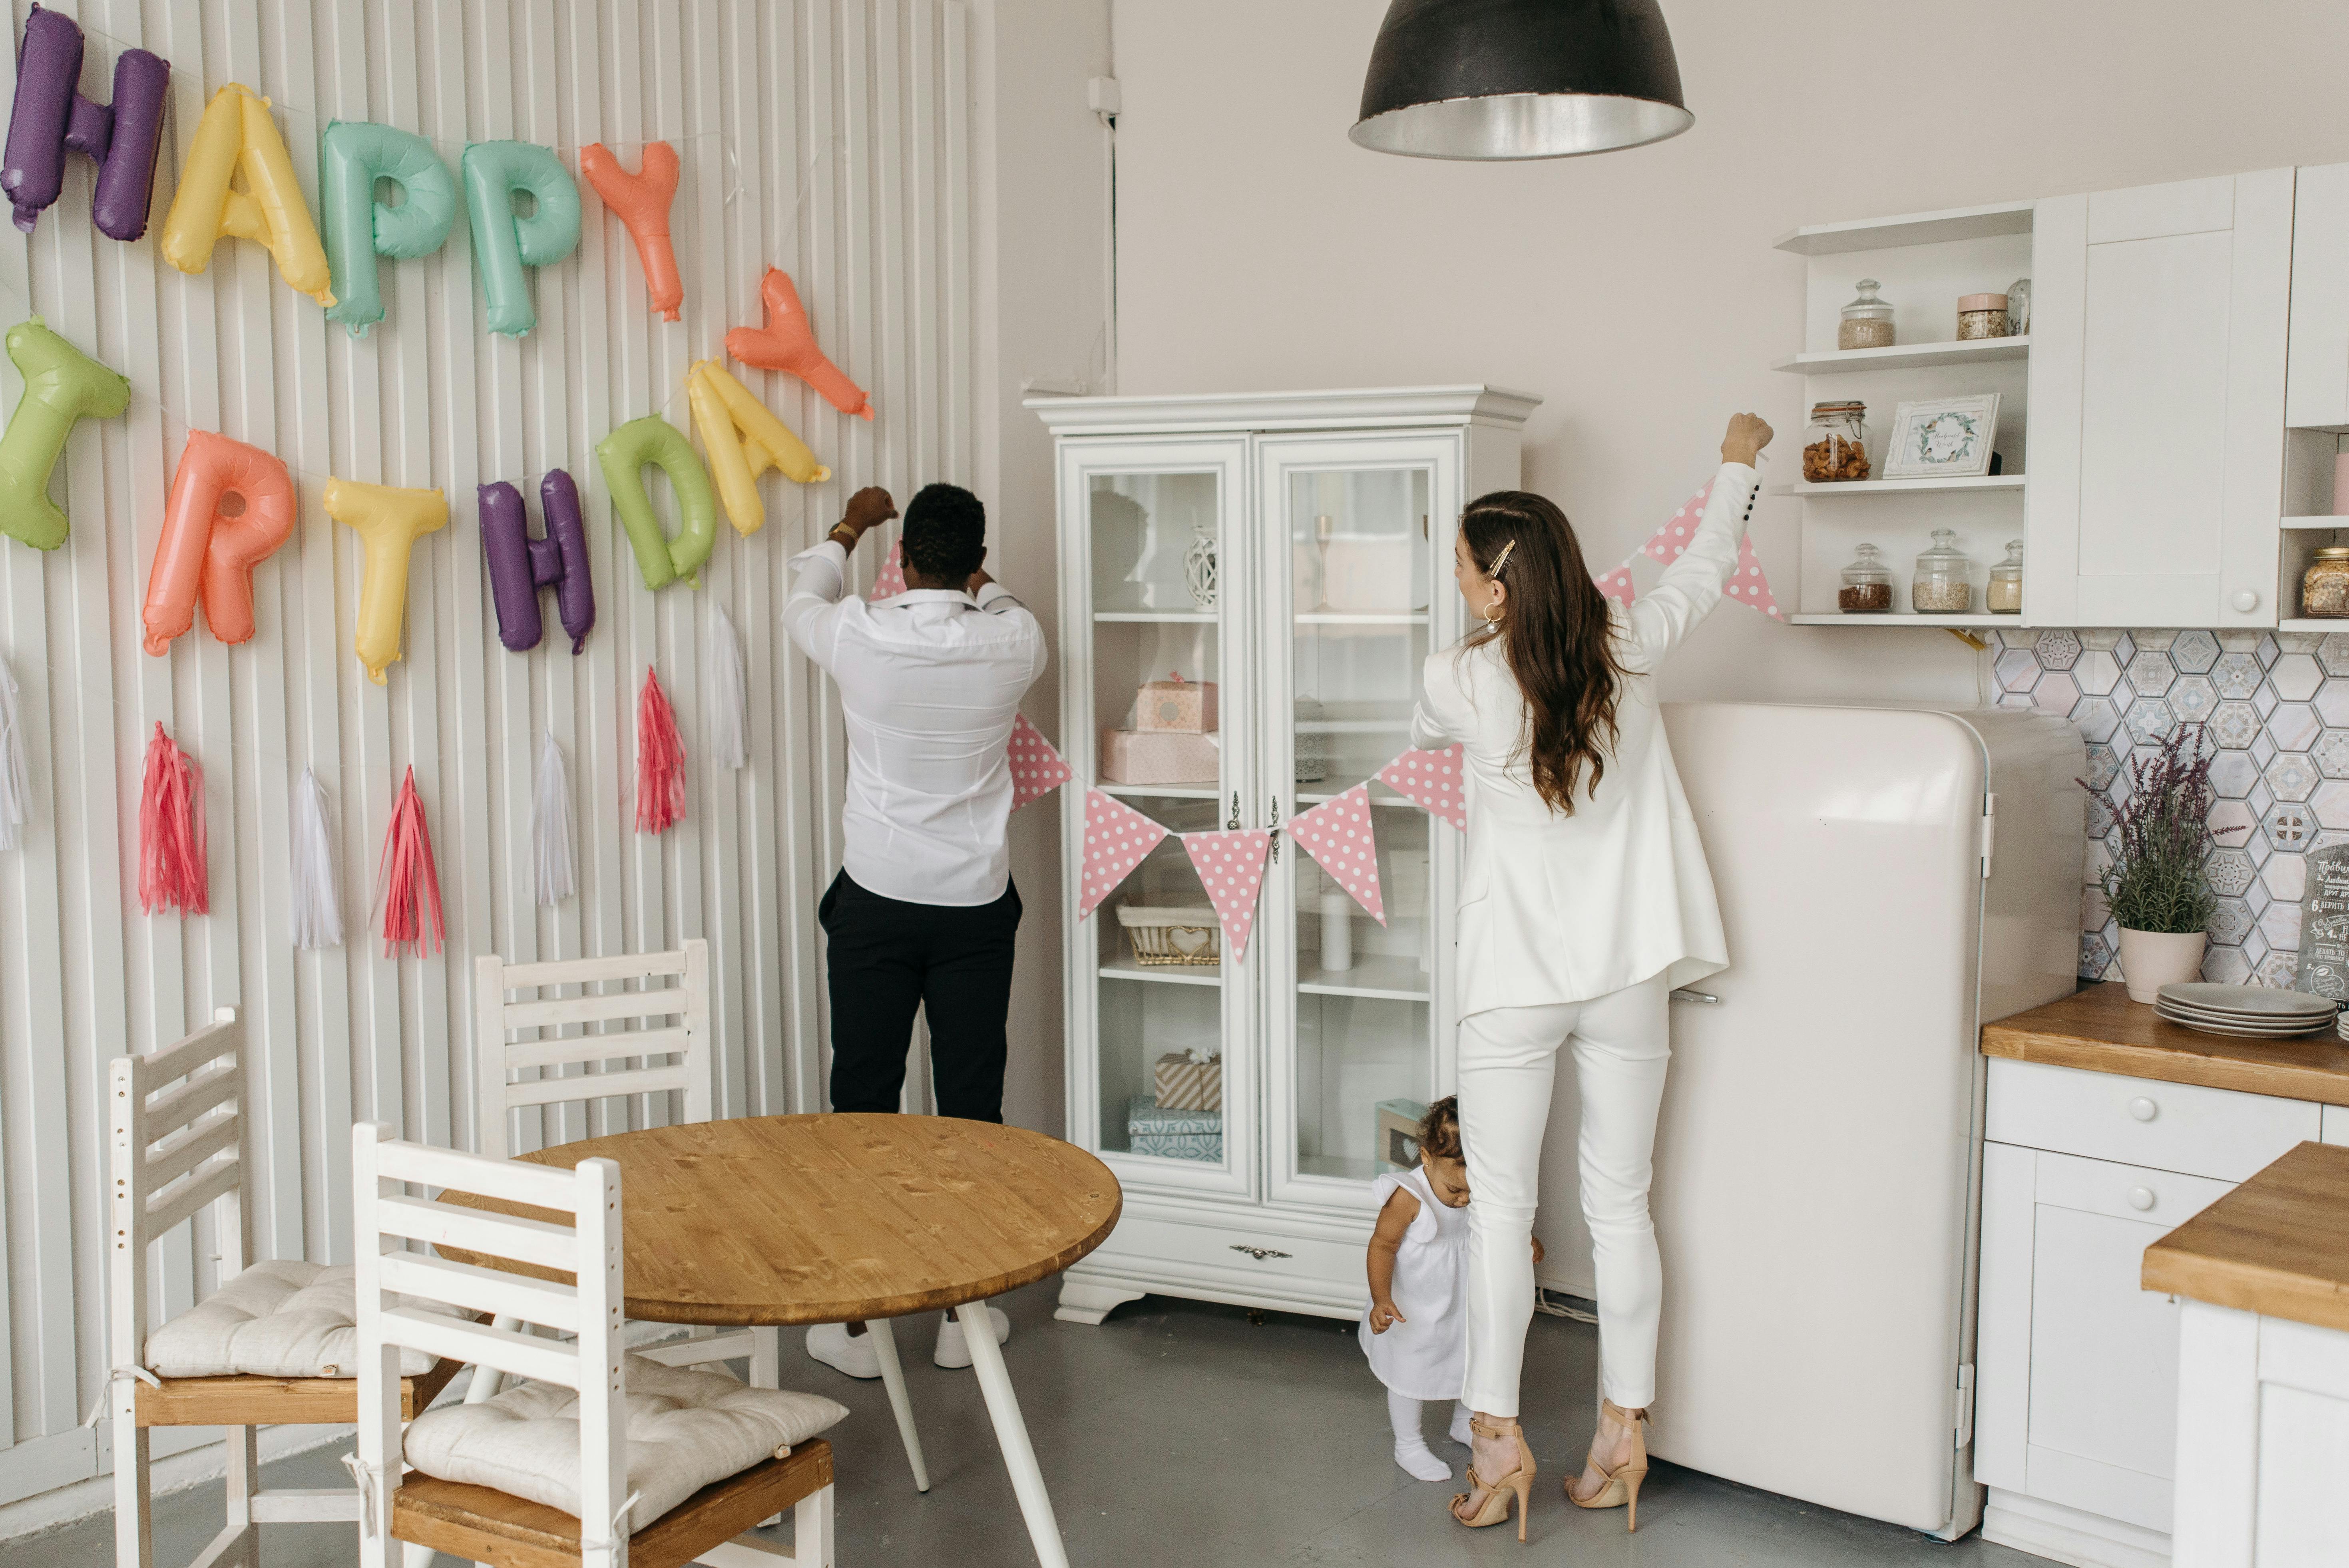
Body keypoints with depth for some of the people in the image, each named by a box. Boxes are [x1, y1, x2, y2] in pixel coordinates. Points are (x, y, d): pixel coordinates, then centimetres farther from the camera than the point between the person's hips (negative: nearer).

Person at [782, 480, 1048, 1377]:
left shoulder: (861, 638, -11)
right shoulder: (1012, 642, -9)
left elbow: (803, 604, 15)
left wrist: (849, 528, 30)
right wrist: (976, 574, 35)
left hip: (875, 907, -1)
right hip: (977, 909, 1)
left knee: (864, 1103, 7)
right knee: (972, 1105, 9)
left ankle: (855, 1321, 14)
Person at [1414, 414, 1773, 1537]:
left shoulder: (1462, 681, -10)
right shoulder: (1628, 652, -3)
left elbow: (1422, 736, 15)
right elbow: (1706, 567, 16)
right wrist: (1739, 459, 34)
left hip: (1515, 979, -3)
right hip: (1627, 973, 3)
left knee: (1500, 1210, 7)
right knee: (1621, 1203, 11)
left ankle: (1497, 1436, 12)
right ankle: (1622, 1435, 20)